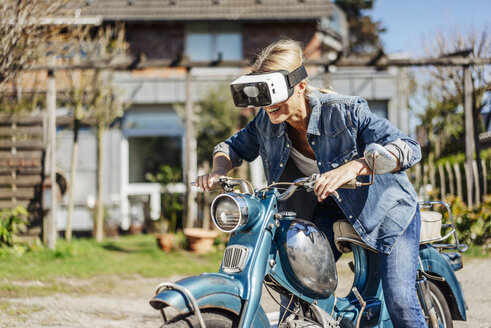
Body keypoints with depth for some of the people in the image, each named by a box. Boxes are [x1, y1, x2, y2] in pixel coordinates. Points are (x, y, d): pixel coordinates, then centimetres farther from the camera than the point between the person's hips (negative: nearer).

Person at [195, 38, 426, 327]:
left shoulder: (345, 111, -29)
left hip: (384, 205, -5)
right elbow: (234, 147, 6)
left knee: (400, 301, -17)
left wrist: (352, 168, -53)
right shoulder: (267, 121, -12)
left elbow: (409, 149, -37)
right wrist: (218, 171, -18)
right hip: (330, 209, 6)